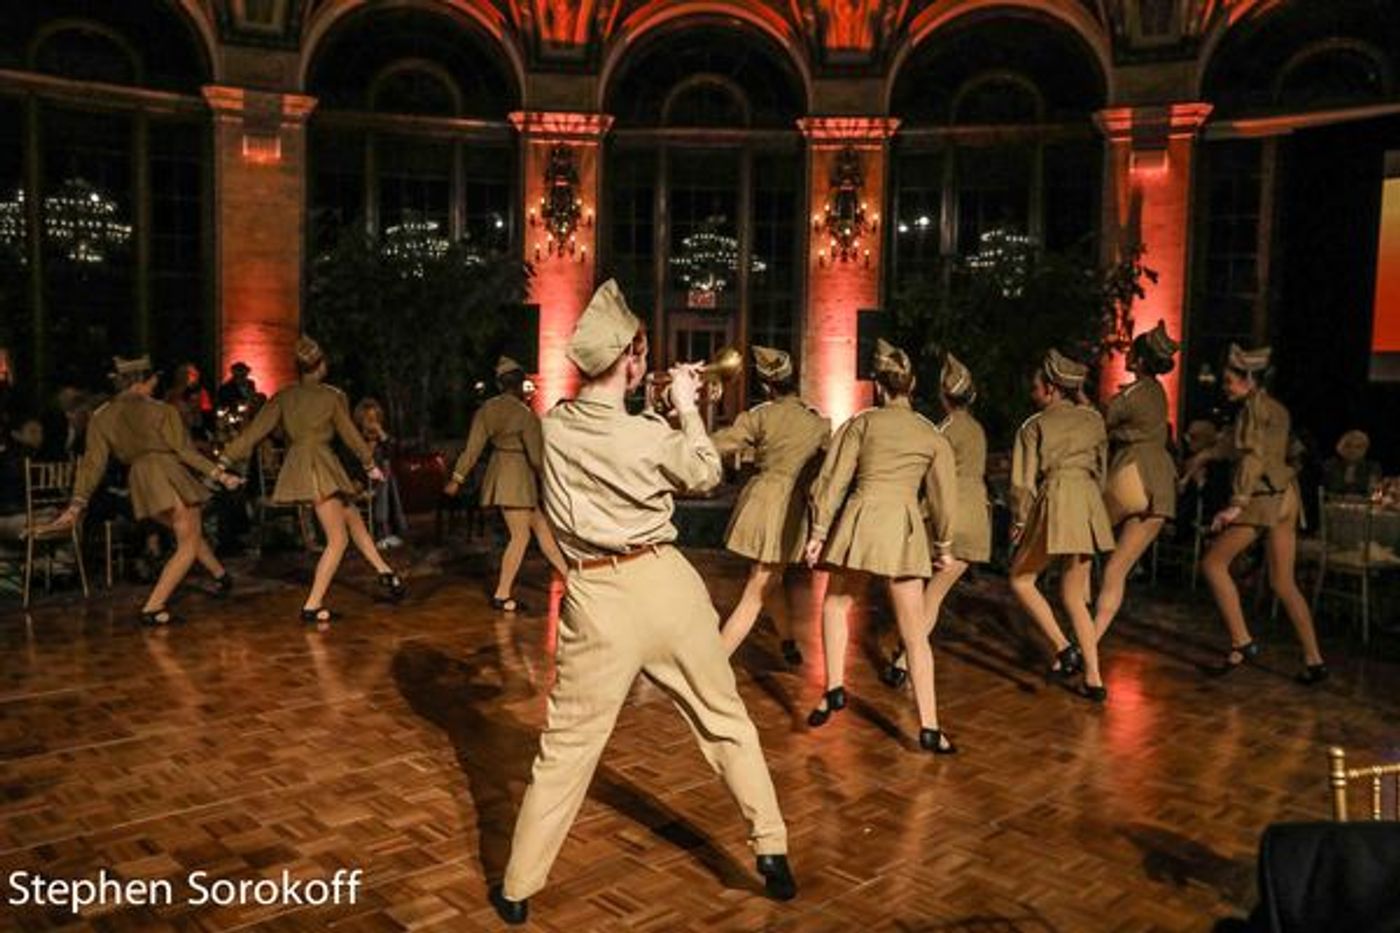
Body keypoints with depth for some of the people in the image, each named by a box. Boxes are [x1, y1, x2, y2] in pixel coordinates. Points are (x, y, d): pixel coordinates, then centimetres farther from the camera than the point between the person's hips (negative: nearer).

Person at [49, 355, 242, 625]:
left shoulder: (101, 417, 9)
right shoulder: (160, 410, -4)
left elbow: (92, 463, 4)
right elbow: (185, 450, -7)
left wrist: (77, 505, 6)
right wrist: (220, 474, -3)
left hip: (139, 481, 6)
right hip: (167, 473, -6)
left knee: (191, 534, 26)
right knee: (188, 546, 1)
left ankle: (220, 575, 38)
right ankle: (153, 607, -10)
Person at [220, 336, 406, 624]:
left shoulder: (283, 396, 7)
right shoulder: (333, 396, -3)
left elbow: (256, 430, 2)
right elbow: (349, 434, 4)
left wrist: (225, 459, 5)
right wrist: (370, 464, 17)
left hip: (296, 466, 6)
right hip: (319, 464, -6)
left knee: (353, 518, 19)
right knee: (338, 538, -1)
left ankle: (385, 572, 22)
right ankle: (312, 605, -5)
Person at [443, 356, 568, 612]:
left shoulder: (487, 409, 3)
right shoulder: (524, 414, -15)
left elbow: (473, 447, 2)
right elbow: (536, 456, -15)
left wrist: (457, 477, 9)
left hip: (499, 472, 8)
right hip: (518, 477, -8)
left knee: (541, 528, 14)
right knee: (520, 536, 0)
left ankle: (568, 578, 21)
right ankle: (502, 595, 4)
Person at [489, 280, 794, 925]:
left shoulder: (554, 427, -2)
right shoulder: (651, 435, -12)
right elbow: (705, 475, 7)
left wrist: (664, 404, 20)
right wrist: (686, 407, 15)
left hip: (597, 597, 2)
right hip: (665, 583, -1)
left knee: (566, 748, 10)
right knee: (726, 723, 16)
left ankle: (517, 891, 20)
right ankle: (773, 855, 27)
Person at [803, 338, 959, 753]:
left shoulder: (863, 422, 5)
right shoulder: (933, 435, 10)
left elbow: (834, 478, 1)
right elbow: (944, 497, 12)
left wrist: (818, 531, 6)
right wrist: (943, 545, 24)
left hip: (861, 517, -1)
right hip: (905, 526, 1)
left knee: (836, 603, 23)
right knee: (914, 632, 6)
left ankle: (834, 688, 12)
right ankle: (929, 727, 5)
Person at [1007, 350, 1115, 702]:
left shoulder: (1035, 426, 1)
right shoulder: (1093, 418, 14)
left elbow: (1024, 481, -1)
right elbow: (1101, 468, 18)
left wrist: (1019, 521, 9)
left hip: (1056, 501, -5)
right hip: (1090, 505, 5)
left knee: (1021, 579, 12)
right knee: (1075, 596, 13)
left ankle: (1064, 647, -2)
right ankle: (1093, 679, 8)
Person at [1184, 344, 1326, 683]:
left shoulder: (1254, 406, -8)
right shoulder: (1274, 409, 19)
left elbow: (1254, 456, -19)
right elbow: (1236, 440, 35)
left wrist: (1236, 505, -24)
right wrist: (1204, 456, 47)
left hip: (1263, 498, -9)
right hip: (1283, 496, 9)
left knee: (1213, 563, -1)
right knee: (1283, 583, 10)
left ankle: (1242, 643, -6)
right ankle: (1313, 659, 9)